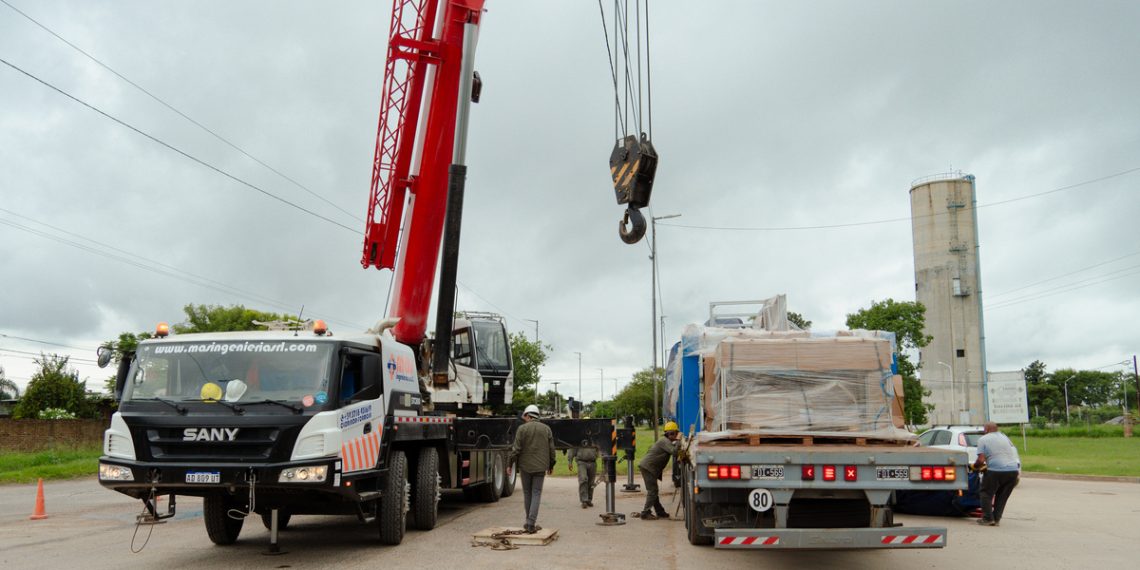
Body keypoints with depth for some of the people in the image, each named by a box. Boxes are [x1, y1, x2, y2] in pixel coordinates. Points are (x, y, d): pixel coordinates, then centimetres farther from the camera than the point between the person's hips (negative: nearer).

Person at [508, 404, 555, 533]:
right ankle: (531, 524, -8)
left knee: (527, 493, 13)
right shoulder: (546, 429, 5)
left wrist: (509, 464, -1)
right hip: (540, 467, 1)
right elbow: (551, 449, 8)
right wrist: (551, 465, 19)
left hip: (525, 466, -1)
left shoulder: (522, 428, -5)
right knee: (536, 494, 2)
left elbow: (516, 449, -9)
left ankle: (530, 522, 21)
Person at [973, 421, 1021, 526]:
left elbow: (981, 460, -6)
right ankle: (996, 519, 17)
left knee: (986, 493, 10)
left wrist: (975, 466, 12)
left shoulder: (983, 439, 3)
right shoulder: (1004, 437, 21)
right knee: (1002, 496, 18)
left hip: (996, 470, -5)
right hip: (1014, 470, 6)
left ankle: (988, 518, 5)